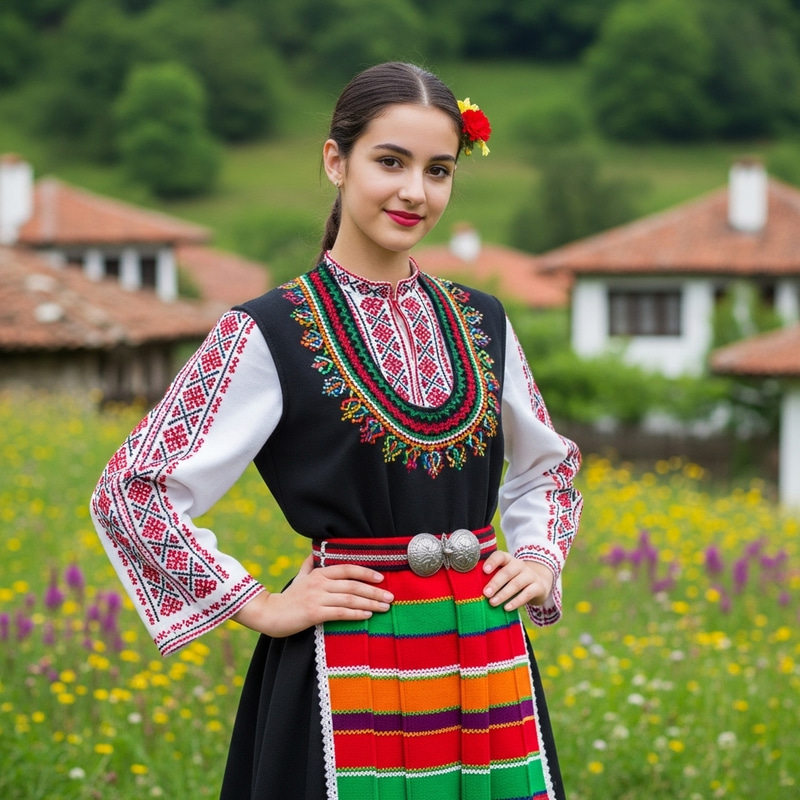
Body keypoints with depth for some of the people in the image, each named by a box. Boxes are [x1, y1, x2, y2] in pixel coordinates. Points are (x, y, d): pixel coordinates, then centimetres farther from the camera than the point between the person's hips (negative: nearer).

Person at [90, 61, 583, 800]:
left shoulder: (481, 323, 9)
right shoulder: (269, 334, -6)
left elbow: (548, 465, 26)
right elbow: (131, 492, -8)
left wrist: (541, 562, 8)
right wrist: (263, 608, -9)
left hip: (490, 659, 5)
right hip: (347, 667, -4)